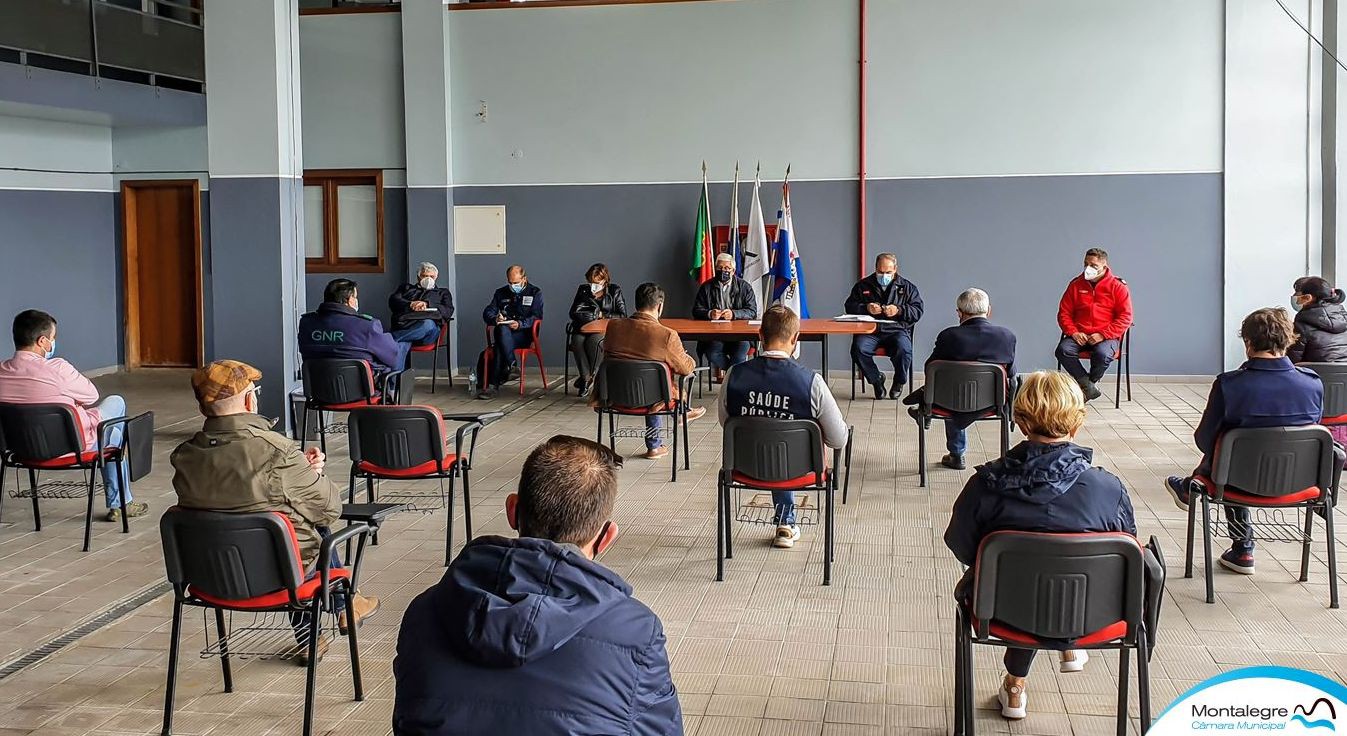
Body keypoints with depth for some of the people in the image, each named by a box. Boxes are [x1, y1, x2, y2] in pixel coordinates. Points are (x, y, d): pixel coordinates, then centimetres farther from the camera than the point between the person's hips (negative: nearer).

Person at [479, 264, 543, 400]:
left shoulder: (535, 293, 10)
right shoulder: (501, 293, 21)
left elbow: (536, 317, -3)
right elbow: (487, 313, 13)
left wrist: (520, 324, -22)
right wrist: (495, 319, -12)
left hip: (524, 334, -3)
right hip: (503, 332, 3)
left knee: (500, 346, -35)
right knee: (501, 329, -37)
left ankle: (493, 385, -40)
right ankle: (511, 366, -43)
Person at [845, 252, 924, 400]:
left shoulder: (907, 287, 15)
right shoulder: (863, 285, 16)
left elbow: (918, 310, 6)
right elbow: (850, 306, 13)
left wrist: (899, 310, -11)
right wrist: (866, 308, -7)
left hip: (897, 330, -1)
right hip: (870, 331, 1)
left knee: (903, 349, -35)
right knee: (858, 349, -31)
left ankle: (898, 382, -3)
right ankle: (876, 379, -4)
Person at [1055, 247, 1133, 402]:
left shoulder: (1118, 286, 1)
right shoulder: (1076, 285, 11)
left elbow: (1125, 317, -4)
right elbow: (1064, 313, 12)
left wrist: (1102, 335, -15)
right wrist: (1073, 332, -8)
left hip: (1107, 336, -3)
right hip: (1080, 335, 3)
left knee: (1102, 353, -36)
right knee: (1063, 350, -29)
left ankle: (1089, 383, -5)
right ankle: (1089, 387, -15)